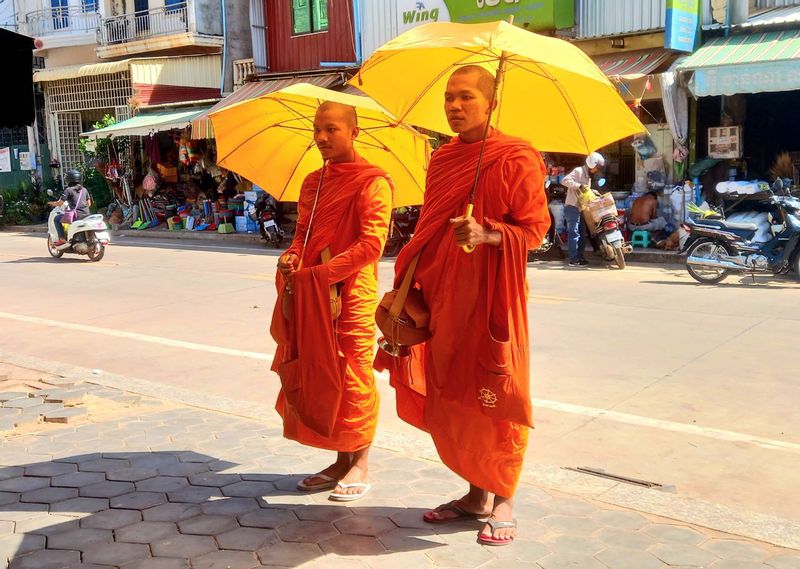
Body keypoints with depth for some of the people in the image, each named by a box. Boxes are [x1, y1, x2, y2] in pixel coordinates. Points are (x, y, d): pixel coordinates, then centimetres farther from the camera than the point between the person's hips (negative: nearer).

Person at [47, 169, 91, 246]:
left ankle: (62, 239, 4)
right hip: (86, 215, 6)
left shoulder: (69, 190, -2)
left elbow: (59, 203, -2)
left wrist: (52, 203, 18)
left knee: (57, 219, 14)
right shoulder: (84, 190, 13)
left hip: (76, 216, -5)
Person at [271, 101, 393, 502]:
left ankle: (360, 467, 16)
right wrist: (291, 257, -2)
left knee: (353, 380, 1)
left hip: (351, 296, -7)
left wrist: (321, 274, -18)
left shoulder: (372, 182, -10)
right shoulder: (312, 183, 14)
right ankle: (341, 461, 26)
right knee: (321, 377, 12)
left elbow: (371, 244, -17)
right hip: (312, 295, 8)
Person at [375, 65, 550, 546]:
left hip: (492, 297, -6)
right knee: (452, 397, 10)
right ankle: (476, 493, 25)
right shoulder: (442, 160, 13)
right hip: (445, 297, 6)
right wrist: (411, 284, 14)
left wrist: (486, 234, -25)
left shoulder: (516, 158, -7)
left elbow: (534, 229, -9)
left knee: (493, 398, 0)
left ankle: (503, 502, 16)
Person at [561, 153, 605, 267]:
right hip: (572, 207, -10)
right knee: (574, 233, -8)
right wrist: (579, 185, -24)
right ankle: (573, 259, -6)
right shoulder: (578, 171, -10)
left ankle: (579, 257, 19)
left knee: (582, 233, 12)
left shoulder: (588, 176, 19)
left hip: (579, 208, 10)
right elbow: (565, 181, -22)